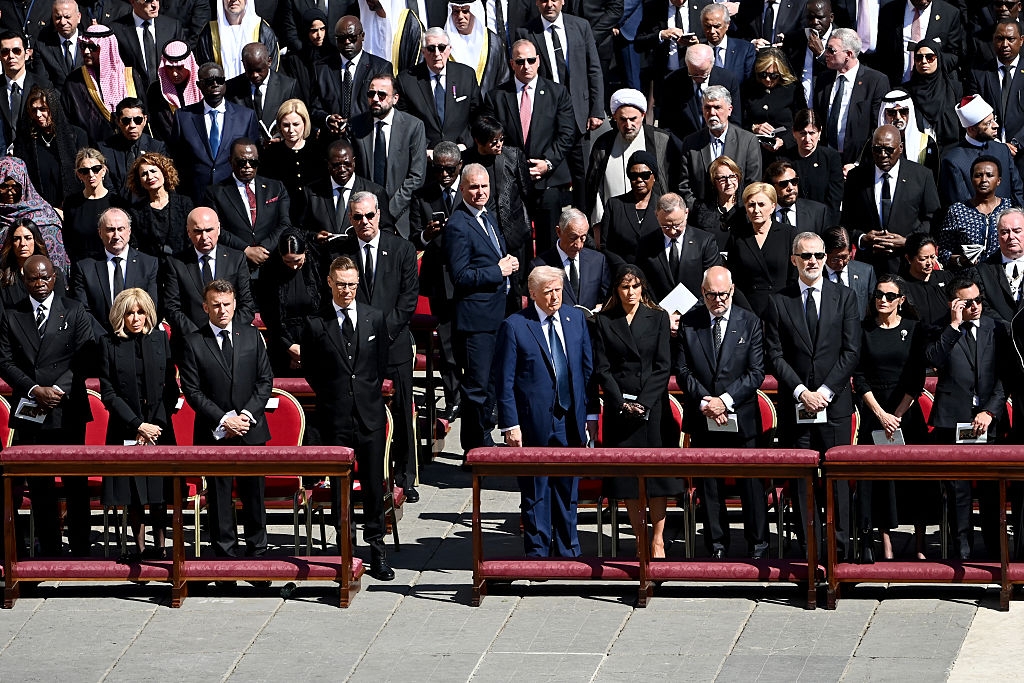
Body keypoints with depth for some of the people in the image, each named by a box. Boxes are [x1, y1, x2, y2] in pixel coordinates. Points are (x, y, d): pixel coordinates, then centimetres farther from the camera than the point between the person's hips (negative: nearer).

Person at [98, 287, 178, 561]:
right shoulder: (109, 343, -2)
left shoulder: (160, 338, 3)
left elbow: (171, 388, 3)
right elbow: (108, 393, -4)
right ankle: (139, 547, 11)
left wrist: (157, 425, -7)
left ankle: (159, 547, 7)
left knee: (158, 492, 1)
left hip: (159, 428, 1)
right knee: (132, 493, 2)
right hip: (125, 430, 0)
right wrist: (138, 425, -10)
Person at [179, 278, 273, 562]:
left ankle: (257, 551, 14)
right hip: (214, 432, -2)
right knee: (219, 496, 2)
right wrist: (223, 420, -12)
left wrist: (248, 414, -7)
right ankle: (225, 555, 8)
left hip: (251, 429, 2)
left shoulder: (251, 335, 6)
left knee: (253, 493, 5)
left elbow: (265, 379, 6)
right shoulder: (193, 342, -2)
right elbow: (192, 391, -5)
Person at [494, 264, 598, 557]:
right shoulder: (514, 326, -6)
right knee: (536, 492, 4)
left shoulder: (576, 319, 8)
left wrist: (591, 413, 7)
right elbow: (504, 381, -6)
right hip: (534, 423, -4)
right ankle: (538, 552, 13)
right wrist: (510, 425, -11)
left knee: (568, 489, 12)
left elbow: (588, 368, 12)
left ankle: (567, 550, 22)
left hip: (570, 422, 4)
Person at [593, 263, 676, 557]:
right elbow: (601, 368, 2)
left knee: (656, 473, -4)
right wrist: (622, 403, -9)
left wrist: (644, 402, -10)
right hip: (619, 408, 1)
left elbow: (663, 366, 0)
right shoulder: (604, 321, 6)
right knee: (626, 477, 0)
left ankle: (657, 541, -1)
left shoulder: (658, 318, 5)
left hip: (653, 405, -1)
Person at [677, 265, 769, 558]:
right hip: (702, 420, 1)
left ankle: (758, 548, 8)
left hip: (742, 418, -1)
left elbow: (756, 372, -3)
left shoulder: (750, 323, 1)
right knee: (710, 486, 6)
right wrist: (703, 401, -11)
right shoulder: (688, 324, 4)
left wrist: (725, 400, -13)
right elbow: (683, 370, 3)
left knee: (751, 484, 0)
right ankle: (717, 548, 13)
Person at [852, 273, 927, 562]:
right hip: (873, 411, 0)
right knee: (877, 476, -4)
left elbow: (917, 380, -1)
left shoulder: (914, 330, 2)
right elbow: (859, 377, 0)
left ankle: (920, 546, 3)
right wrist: (880, 414, -8)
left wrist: (897, 415, -8)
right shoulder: (864, 330, 3)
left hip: (907, 411, 0)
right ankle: (886, 547, -4)